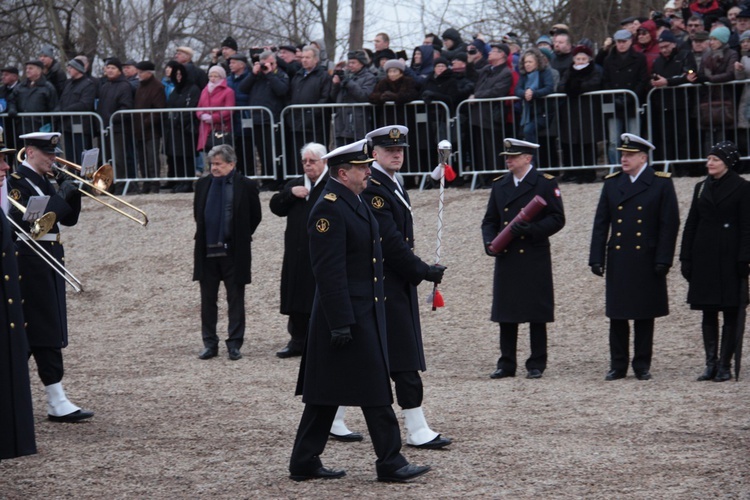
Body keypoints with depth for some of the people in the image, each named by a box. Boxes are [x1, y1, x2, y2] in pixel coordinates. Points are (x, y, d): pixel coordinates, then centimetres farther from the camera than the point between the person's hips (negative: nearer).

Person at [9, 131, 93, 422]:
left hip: (50, 261, 9)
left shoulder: (45, 181, 17)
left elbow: (69, 219, 16)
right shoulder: (17, 182, -11)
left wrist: (74, 192, 1)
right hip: (31, 262, -9)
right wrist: (63, 196, -17)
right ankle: (57, 403, -9)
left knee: (33, 333, 11)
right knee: (46, 332, -10)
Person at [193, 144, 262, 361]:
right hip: (207, 252, 3)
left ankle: (234, 344, 9)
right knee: (208, 300, 7)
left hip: (233, 252, -3)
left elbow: (255, 216, 4)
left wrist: (241, 237, 7)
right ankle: (210, 344, 14)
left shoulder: (246, 186, -5)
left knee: (236, 300, 3)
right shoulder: (203, 184, 5)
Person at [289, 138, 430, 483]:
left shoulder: (354, 203, 14)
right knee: (375, 392, -4)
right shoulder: (329, 209, -17)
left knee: (326, 394, 12)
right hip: (346, 314, -10)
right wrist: (340, 323, -23)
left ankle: (305, 464, 16)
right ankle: (391, 464, 2)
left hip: (366, 312, 10)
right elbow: (329, 271, -21)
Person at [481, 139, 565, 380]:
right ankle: (506, 364, 12)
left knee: (536, 314, 1)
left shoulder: (545, 183, -1)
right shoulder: (499, 185, 12)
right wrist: (489, 242, -3)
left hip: (534, 260, -4)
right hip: (506, 259, 4)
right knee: (506, 314, 6)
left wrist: (531, 229, -19)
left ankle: (536, 364, 8)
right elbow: (490, 220, 16)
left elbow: (557, 219, -5)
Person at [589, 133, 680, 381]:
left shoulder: (661, 183, -2)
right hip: (618, 261, 3)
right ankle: (618, 365, 12)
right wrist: (596, 258, -1)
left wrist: (663, 259, -10)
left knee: (644, 316, 4)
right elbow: (601, 223, 7)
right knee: (617, 315, 4)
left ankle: (642, 366, 12)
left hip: (646, 261, -3)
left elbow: (670, 224, -4)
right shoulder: (612, 183, 8)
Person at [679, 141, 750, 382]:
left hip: (729, 259, -5)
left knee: (730, 313, 1)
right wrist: (686, 259, 6)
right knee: (708, 312, 6)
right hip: (704, 259, 5)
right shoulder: (702, 188, 11)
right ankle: (711, 364, 10)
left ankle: (724, 365, 5)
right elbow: (691, 224, 12)